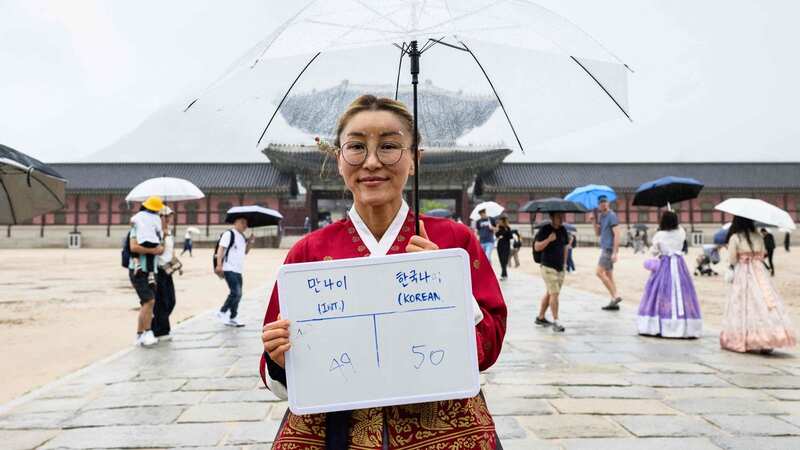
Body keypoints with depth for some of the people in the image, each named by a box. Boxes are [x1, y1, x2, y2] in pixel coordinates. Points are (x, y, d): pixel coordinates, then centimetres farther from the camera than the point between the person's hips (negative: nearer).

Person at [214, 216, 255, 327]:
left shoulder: (242, 236, 17)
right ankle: (222, 312, 0)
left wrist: (250, 242, 7)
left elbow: (245, 251, 24)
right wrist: (219, 265, -23)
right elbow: (220, 249, -14)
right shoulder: (229, 234, -8)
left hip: (238, 270, 9)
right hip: (229, 269, -9)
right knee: (236, 293, -16)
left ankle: (232, 318, 19)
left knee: (238, 294, 10)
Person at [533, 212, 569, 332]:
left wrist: (564, 262, 15)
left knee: (549, 293, 14)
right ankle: (556, 322, -7)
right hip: (548, 267, -6)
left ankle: (540, 317, 27)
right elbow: (536, 247, -11)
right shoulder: (545, 229, -8)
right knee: (554, 293, -11)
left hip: (560, 268, 7)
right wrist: (548, 239, -23)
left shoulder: (563, 230, 9)